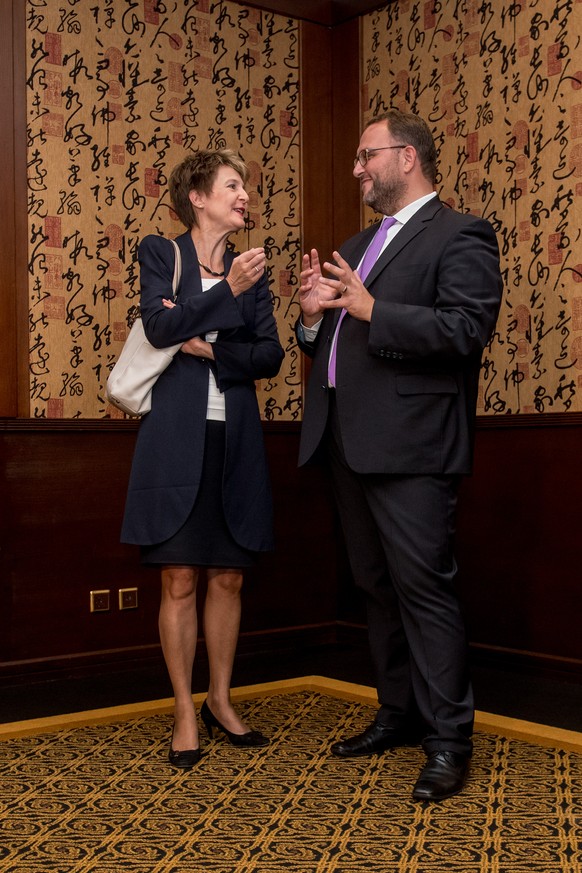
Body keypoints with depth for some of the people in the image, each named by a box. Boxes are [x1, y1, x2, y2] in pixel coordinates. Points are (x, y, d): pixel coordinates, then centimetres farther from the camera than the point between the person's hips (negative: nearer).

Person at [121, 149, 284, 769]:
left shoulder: (252, 269, 13)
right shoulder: (160, 253, 4)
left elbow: (270, 356, 4)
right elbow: (159, 327, -13)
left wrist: (209, 348, -9)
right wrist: (227, 290, -19)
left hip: (235, 439, 4)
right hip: (176, 438, -3)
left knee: (228, 577, 8)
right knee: (180, 582, -1)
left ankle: (220, 700, 23)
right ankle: (184, 713, 11)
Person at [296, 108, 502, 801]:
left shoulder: (459, 236, -4)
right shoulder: (357, 245, 22)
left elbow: (468, 328, -19)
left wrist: (370, 309, -20)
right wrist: (314, 317, 1)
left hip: (409, 446, -8)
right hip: (349, 444, 9)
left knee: (423, 587, -7)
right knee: (377, 588, 14)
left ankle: (448, 740, 3)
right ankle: (399, 714, 27)